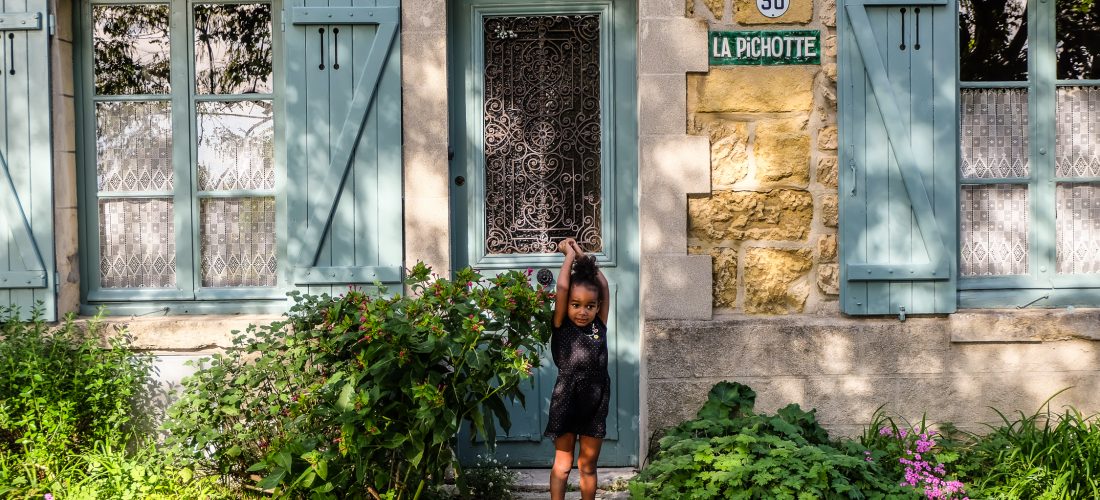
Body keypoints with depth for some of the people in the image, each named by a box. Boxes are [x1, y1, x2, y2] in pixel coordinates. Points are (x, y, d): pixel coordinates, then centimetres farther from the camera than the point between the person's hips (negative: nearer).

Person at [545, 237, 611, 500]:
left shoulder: (599, 326, 2)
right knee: (562, 464, 6)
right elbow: (562, 288, -15)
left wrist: (582, 254, 7)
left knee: (588, 466, 12)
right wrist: (569, 254, -5)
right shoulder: (561, 327, -6)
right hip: (566, 402, -3)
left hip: (595, 405, 3)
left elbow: (603, 285, 3)